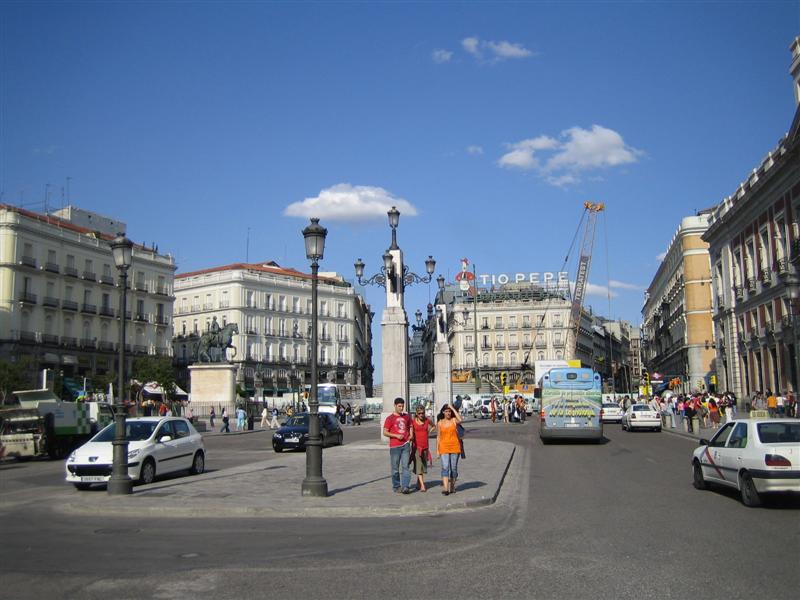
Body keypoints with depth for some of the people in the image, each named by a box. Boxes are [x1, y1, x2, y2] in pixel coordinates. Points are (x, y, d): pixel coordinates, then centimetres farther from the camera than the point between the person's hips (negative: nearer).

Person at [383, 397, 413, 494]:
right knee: (395, 467, 4)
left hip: (406, 445, 3)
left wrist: (411, 435, 8)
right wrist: (396, 435, -15)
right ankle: (396, 487, 15)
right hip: (394, 446, -3)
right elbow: (385, 432, -3)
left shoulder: (406, 416, 12)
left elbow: (410, 426, 28)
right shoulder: (390, 418, -1)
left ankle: (405, 486, -10)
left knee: (405, 466, -6)